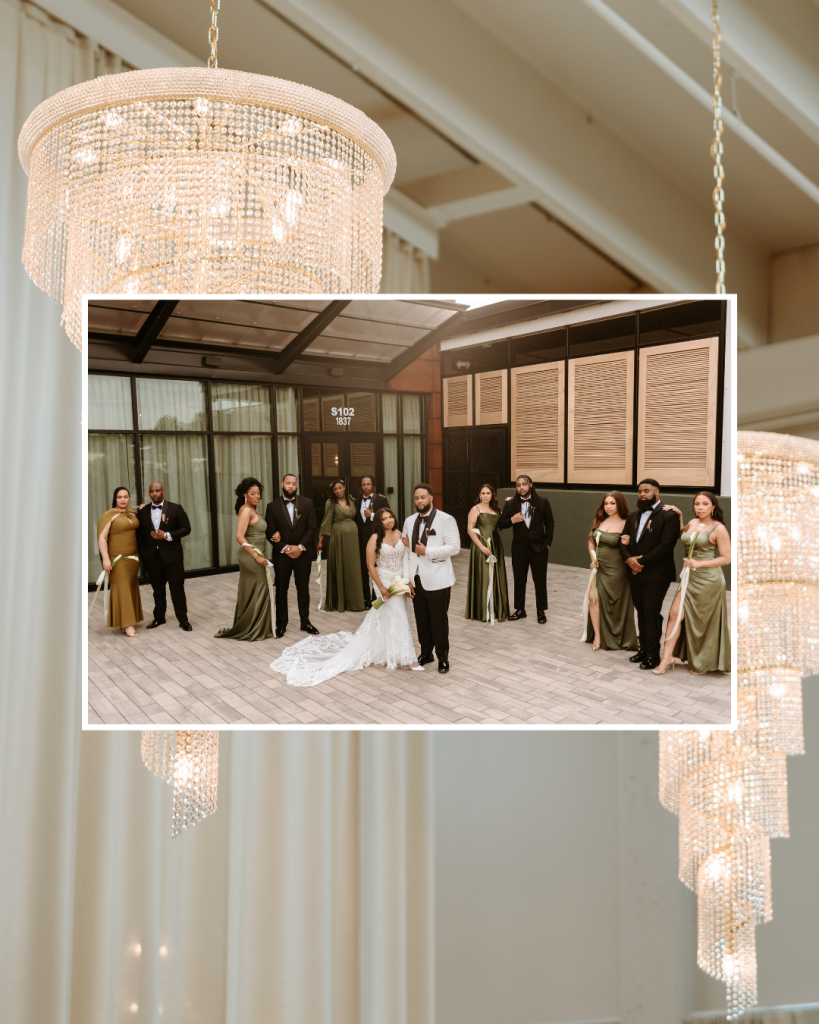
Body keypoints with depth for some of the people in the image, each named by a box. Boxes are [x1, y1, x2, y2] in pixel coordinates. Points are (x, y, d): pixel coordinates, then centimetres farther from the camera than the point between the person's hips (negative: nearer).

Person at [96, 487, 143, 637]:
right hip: (117, 558, -6)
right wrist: (105, 558, -22)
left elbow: (138, 529, 28)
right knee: (121, 588, -7)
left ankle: (128, 620, 16)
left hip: (133, 557, 6)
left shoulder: (133, 513, 9)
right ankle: (127, 625, -8)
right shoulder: (108, 515, -8)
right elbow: (101, 537, -13)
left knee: (131, 588, 8)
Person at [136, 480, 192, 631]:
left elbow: (186, 528, -4)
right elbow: (140, 534, 9)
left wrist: (167, 535, -15)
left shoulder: (176, 509, -2)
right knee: (158, 590, 14)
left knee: (177, 589, 0)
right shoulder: (143, 511, 6)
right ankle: (159, 617, 28)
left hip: (172, 556, -3)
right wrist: (142, 554, 4)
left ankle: (183, 620, 10)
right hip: (152, 557, 3)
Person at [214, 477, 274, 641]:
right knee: (258, 592, -2)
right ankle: (253, 630, 8)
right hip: (251, 556, -9)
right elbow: (240, 536, -23)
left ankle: (243, 627, 23)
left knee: (249, 593, 14)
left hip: (254, 555, 9)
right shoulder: (246, 510, -16)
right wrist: (256, 556, -22)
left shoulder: (252, 510, 14)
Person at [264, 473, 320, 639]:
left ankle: (305, 622, 20)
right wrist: (285, 548, -13)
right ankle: (281, 623, 18)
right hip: (282, 555, 0)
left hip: (303, 553, 0)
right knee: (281, 589, 7)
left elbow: (312, 527, -3)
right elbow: (270, 532, -3)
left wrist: (300, 547, -13)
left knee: (303, 588, 9)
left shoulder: (307, 503, 1)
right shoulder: (273, 506, -1)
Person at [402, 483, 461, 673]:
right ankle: (425, 652, 27)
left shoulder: (446, 520, -7)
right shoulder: (409, 521, 12)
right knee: (421, 619, 11)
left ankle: (442, 657, 16)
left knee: (439, 621, 2)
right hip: (416, 578, 5)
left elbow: (454, 547, -14)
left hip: (437, 579, -5)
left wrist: (427, 551, -17)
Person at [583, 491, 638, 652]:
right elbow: (591, 542, 14)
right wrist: (593, 557, 1)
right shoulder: (599, 521, 6)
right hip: (599, 566, 4)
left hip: (616, 570, -4)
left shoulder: (625, 524, -10)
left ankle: (615, 638, 24)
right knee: (593, 598, -5)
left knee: (615, 604, 6)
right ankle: (597, 636, 7)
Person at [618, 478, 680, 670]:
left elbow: (666, 545, -16)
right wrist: (628, 559, -9)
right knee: (641, 613, 12)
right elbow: (624, 540, 11)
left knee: (651, 614, -1)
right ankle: (643, 648, 22)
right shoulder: (633, 515, 14)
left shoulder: (669, 515, -8)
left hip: (656, 576, -6)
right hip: (635, 573, 6)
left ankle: (653, 654, 9)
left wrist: (642, 561, -15)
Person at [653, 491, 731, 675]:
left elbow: (726, 558, -10)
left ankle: (703, 664, 25)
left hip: (708, 579, -5)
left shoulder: (718, 528, -10)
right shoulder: (692, 523, 8)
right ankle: (667, 657, 2)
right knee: (676, 613, -5)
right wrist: (678, 516, 17)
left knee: (703, 622, 7)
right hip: (688, 577, 5)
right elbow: (680, 536, 30)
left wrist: (699, 563, -18)